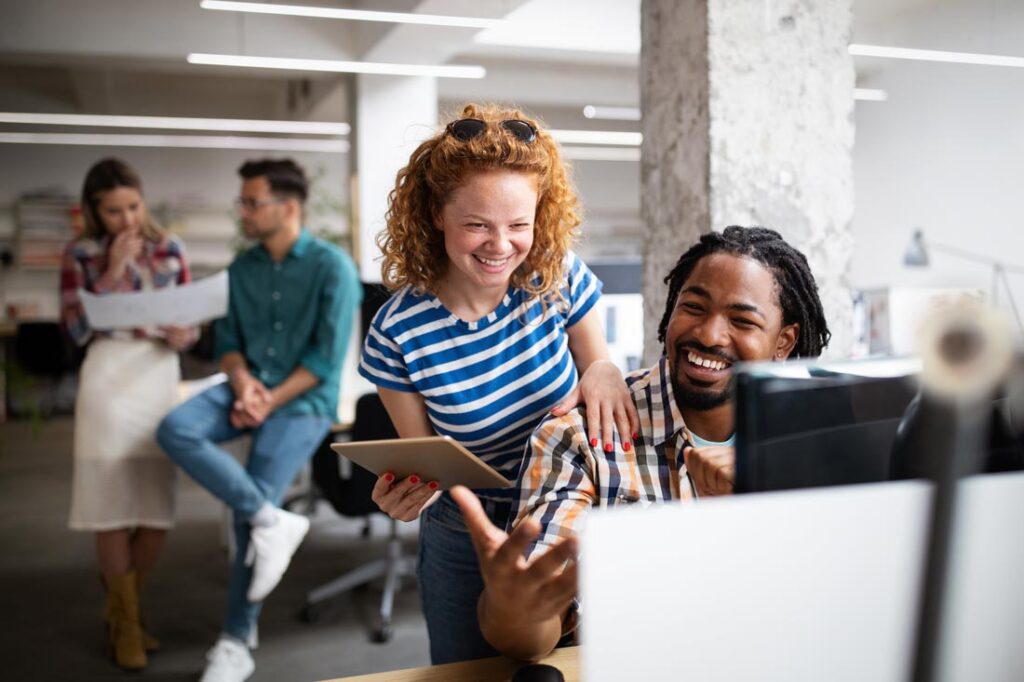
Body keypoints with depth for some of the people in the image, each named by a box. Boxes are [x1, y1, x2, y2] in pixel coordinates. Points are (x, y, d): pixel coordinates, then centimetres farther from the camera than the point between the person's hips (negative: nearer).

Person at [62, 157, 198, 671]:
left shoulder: (169, 248, 9)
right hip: (108, 378, -2)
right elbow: (76, 329, -6)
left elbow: (190, 318, 11)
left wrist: (185, 335, -12)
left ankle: (121, 606, 27)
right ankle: (125, 623, 15)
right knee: (112, 504, -1)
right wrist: (112, 272, -11)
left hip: (161, 376, 3)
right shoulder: (81, 255, 3)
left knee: (158, 506, 4)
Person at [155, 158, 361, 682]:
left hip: (302, 400, -5)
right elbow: (227, 341, 11)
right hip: (247, 388, 6)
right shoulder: (242, 268, 11)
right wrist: (242, 382, -10)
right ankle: (272, 519, -21)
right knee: (175, 429, -24)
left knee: (248, 512, -14)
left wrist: (272, 401, -17)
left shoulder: (332, 266, -7)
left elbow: (327, 357, -11)